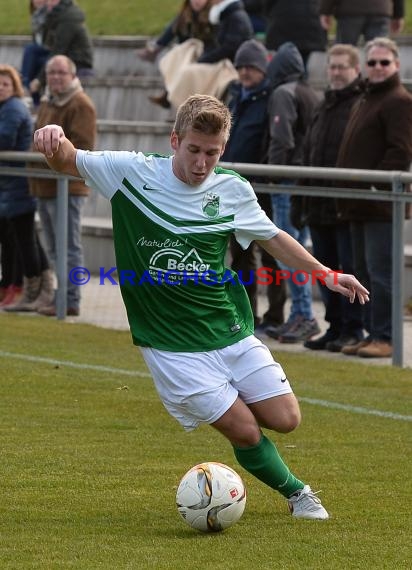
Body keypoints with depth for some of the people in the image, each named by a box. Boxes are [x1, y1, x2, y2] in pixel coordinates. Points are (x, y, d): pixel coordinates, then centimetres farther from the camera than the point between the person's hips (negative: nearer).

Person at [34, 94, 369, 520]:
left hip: (231, 332, 4)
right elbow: (69, 162, -8)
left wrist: (325, 275, 15)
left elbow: (271, 237, 16)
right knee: (245, 431, -6)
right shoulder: (134, 173, -9)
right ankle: (295, 492, 20)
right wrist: (55, 141, -32)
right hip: (172, 347, -4)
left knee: (285, 419, -2)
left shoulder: (233, 190, 0)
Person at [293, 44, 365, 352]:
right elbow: (307, 156, 21)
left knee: (350, 268, -4)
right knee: (325, 269, 11)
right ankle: (335, 327, 18)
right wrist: (299, 202, 18)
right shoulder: (325, 107, 18)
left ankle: (353, 329, 3)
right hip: (319, 207, 8)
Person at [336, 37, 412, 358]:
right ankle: (373, 334, 16)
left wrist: (376, 187, -21)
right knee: (364, 271, 11)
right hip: (359, 206, 10)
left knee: (380, 272, -9)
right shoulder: (364, 102, 22)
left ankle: (384, 337, -7)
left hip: (381, 205, -10)